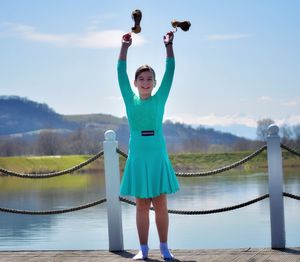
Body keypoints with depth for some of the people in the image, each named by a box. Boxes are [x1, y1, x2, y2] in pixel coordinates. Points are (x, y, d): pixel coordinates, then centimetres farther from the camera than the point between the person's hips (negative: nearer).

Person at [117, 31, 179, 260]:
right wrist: (125, 47, -4)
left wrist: (169, 46, -6)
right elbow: (121, 73, 2)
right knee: (142, 206, 4)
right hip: (138, 159, 0)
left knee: (160, 205, 3)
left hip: (158, 158, 0)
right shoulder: (131, 100, 6)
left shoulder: (159, 99, 5)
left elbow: (169, 73, 0)